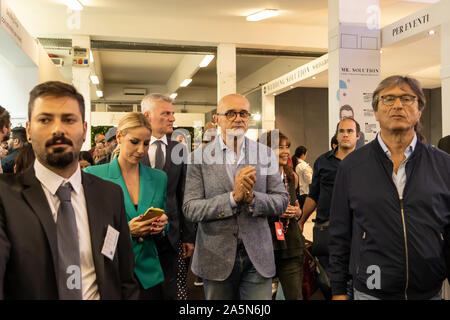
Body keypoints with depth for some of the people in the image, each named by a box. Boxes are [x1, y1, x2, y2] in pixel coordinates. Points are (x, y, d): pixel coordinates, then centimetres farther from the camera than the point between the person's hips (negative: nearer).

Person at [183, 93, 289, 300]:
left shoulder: (266, 154, 3)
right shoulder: (199, 157, -4)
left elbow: (281, 202, 3)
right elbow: (190, 209, -9)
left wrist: (252, 198, -17)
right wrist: (233, 197, -21)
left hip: (257, 257, 1)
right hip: (216, 257, -1)